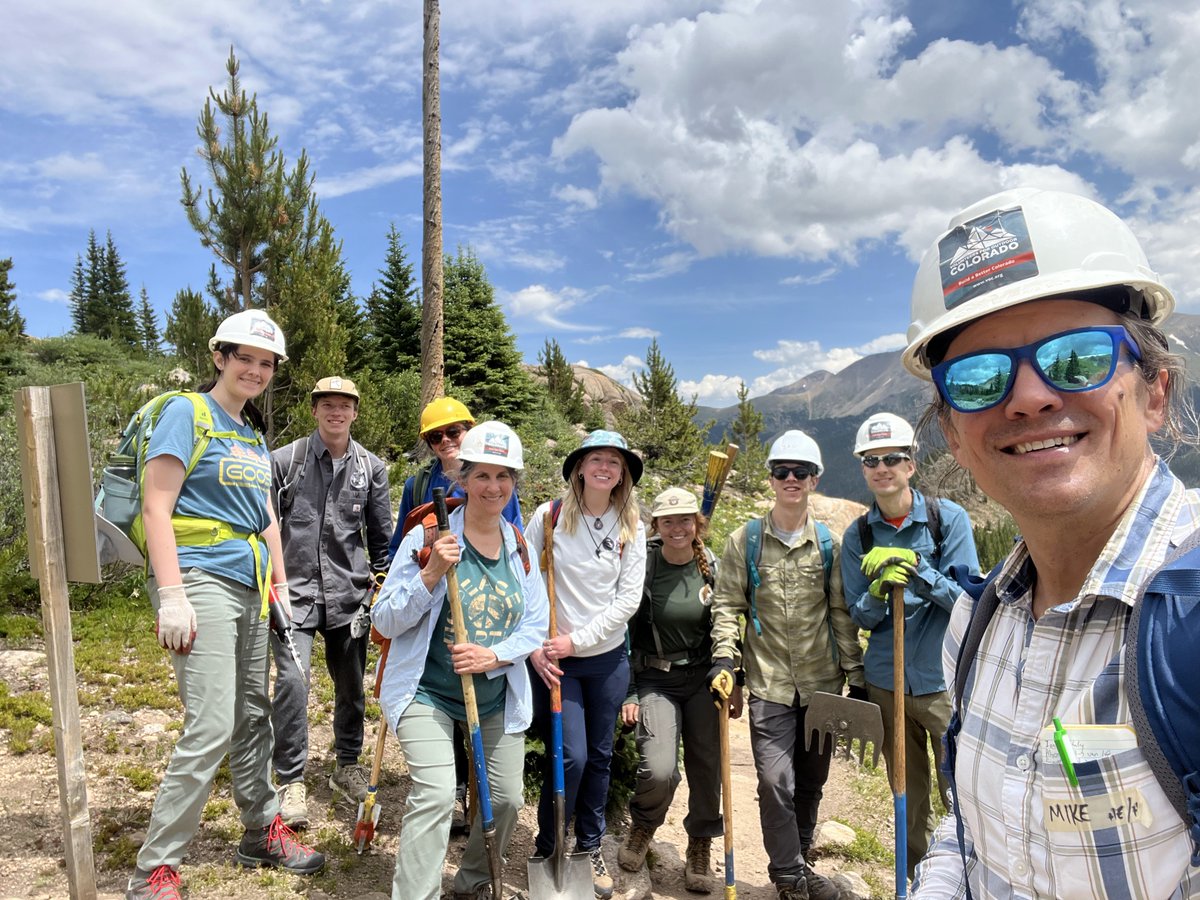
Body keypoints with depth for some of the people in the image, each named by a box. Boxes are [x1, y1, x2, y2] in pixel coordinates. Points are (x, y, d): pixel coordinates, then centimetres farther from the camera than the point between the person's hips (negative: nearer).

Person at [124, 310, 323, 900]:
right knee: (210, 727, -10)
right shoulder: (188, 412, -6)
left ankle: (263, 832, 31)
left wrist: (281, 586, 17)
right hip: (200, 580, -8)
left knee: (252, 717, 15)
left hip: (249, 586, 8)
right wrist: (171, 596, -19)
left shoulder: (254, 433, 17)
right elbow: (156, 507, -13)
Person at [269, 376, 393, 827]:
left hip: (349, 591, 3)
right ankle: (291, 781, 5)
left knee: (351, 684, 12)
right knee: (292, 679, -12)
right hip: (295, 589, -2)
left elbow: (381, 535, 10)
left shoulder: (371, 467, 4)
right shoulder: (285, 460, -2)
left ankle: (347, 765, 33)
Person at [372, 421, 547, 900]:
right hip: (429, 693, -4)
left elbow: (537, 624, 1)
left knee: (505, 798, 12)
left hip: (498, 697, 5)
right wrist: (431, 576, -28)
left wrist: (495, 656, -17)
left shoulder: (522, 547, 0)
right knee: (436, 795, -19)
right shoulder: (429, 538, -13)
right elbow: (385, 622, -12)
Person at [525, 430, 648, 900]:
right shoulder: (550, 515, -8)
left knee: (599, 755, 13)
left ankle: (590, 847, 34)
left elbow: (628, 599, -5)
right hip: (554, 659, -3)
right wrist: (533, 647, -11)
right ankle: (546, 848, 19)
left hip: (607, 657, 3)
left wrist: (578, 640, -13)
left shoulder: (631, 528, -1)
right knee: (572, 756, -6)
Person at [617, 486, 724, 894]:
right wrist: (627, 693, -3)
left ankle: (700, 848, 32)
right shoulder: (641, 567, -7)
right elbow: (624, 632, -2)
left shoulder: (713, 567, 0)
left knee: (707, 768, 4)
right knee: (659, 769, -15)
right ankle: (642, 827, 20)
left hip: (704, 680, 2)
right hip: (656, 681, -2)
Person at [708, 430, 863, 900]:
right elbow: (727, 604, 0)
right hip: (769, 684, -2)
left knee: (811, 781, 14)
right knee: (776, 780, -7)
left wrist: (857, 678, 4)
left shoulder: (829, 544, 3)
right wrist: (723, 657, -12)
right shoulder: (744, 540, -2)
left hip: (821, 682, 2)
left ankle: (799, 862, 36)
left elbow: (842, 615, 6)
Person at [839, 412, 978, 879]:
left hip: (945, 681, -3)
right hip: (886, 682, 3)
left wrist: (917, 567, -26)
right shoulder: (857, 535, 1)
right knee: (908, 800, 16)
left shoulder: (949, 518, -7)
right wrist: (878, 594, -19)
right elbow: (860, 617, 3)